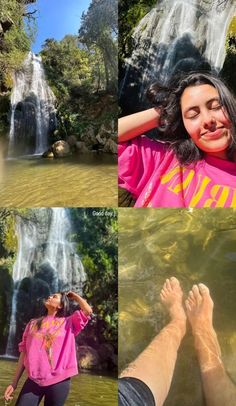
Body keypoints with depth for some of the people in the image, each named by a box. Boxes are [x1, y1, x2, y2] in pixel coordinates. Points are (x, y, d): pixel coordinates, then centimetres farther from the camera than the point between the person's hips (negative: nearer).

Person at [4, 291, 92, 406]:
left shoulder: (68, 323, 2)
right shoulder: (33, 323, 10)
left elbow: (88, 310, -15)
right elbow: (24, 352, 9)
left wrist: (74, 296, 1)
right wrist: (14, 383, 7)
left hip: (59, 382, -2)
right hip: (33, 381, 2)